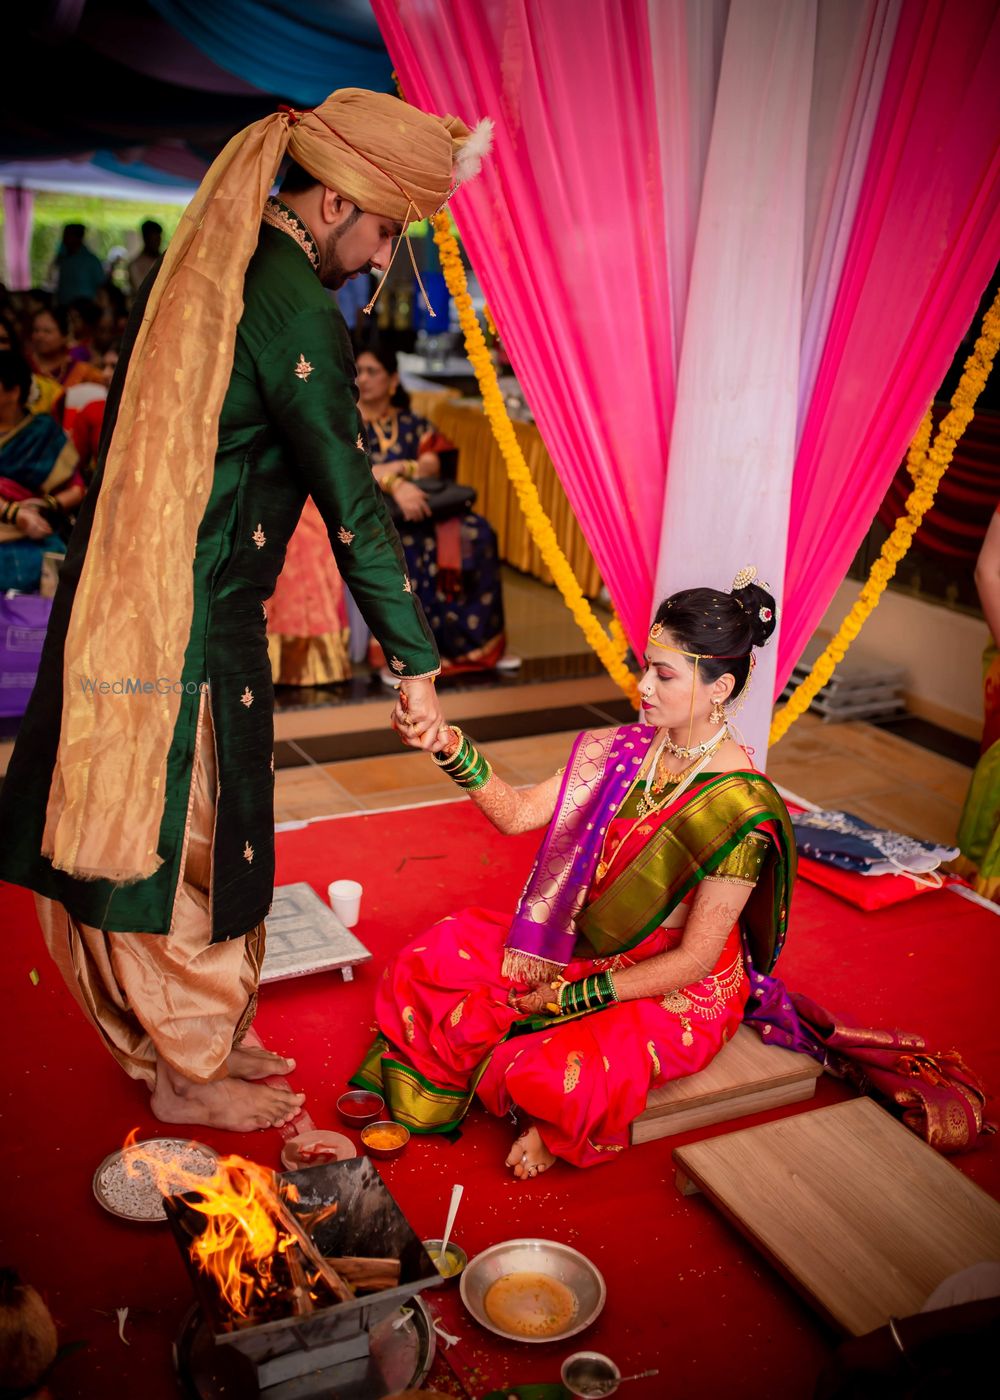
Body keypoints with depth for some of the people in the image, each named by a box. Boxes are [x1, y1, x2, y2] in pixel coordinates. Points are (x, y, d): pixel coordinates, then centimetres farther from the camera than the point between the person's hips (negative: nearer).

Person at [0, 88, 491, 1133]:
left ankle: (181, 1039, 36)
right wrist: (416, 667, -11)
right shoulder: (297, 314, -17)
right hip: (192, 629, -9)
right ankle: (189, 1075, 25)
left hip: (116, 604, 9)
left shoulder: (198, 264, 11)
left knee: (145, 839, 18)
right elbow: (353, 510, -17)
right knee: (189, 844, 6)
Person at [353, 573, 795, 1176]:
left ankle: (562, 1131, 7)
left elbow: (694, 959, -21)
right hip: (585, 946, 7)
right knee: (435, 960, -5)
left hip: (680, 993, -6)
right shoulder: (627, 751, -5)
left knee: (552, 1079, -31)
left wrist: (571, 999, -18)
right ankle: (414, 1103, 20)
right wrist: (452, 747, -22)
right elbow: (518, 813, -6)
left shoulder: (741, 807, -25)